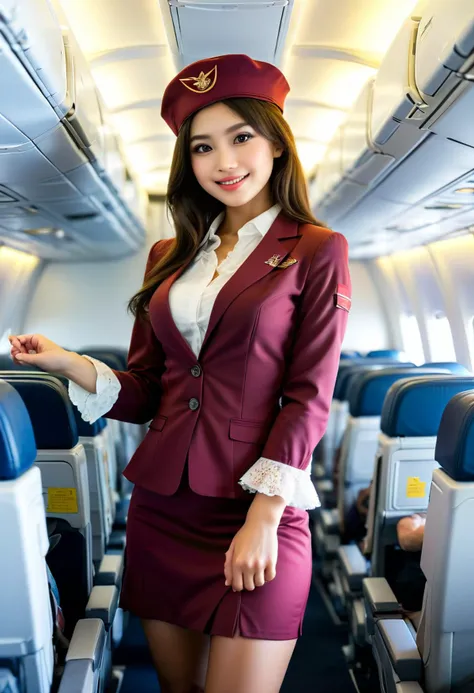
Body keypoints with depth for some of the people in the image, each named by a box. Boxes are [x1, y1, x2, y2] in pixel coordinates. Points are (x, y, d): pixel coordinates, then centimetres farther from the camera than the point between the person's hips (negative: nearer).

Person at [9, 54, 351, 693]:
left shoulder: (316, 252, -2)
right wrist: (68, 363, -7)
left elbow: (309, 396, -8)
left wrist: (264, 516, -13)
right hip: (161, 505, 5)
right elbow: (144, 392, 10)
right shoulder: (170, 257, 10)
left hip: (259, 508, -4)